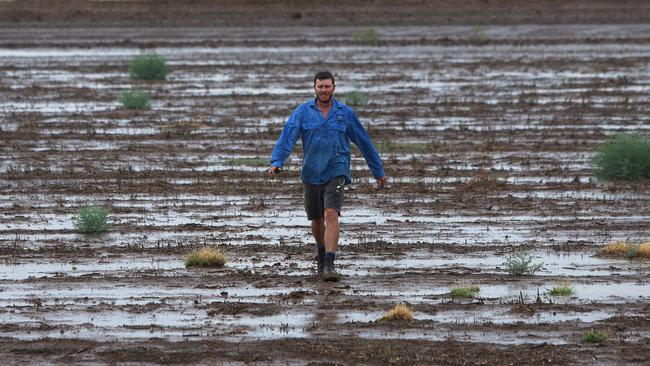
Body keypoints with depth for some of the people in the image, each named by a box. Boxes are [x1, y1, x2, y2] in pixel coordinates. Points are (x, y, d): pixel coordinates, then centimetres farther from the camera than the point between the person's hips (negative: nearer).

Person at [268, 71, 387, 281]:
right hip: (311, 174, 2)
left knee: (331, 215, -20)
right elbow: (287, 137, -12)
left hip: (336, 172, -2)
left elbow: (364, 143, 9)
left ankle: (329, 265, -23)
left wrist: (378, 172, 13)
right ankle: (321, 251, 44)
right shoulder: (303, 112, 0)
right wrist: (276, 162, -28)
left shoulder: (345, 113, 1)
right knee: (316, 220, 15)